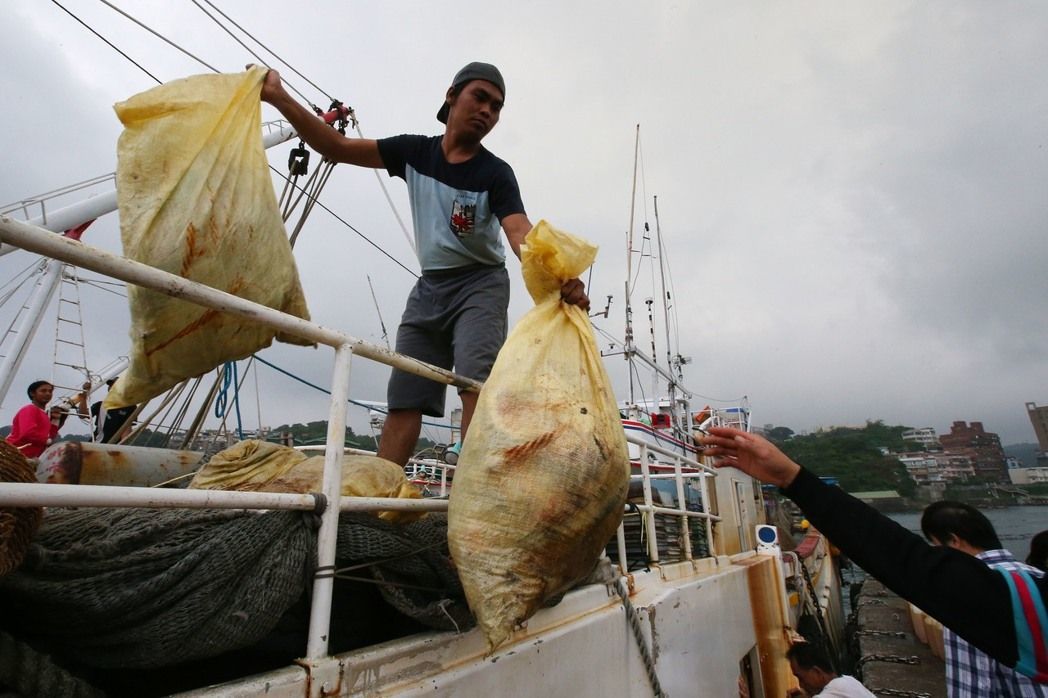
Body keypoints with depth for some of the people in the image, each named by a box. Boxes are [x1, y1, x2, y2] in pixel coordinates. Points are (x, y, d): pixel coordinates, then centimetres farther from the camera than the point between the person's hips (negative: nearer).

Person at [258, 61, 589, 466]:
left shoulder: (495, 173, -6)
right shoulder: (415, 152, 7)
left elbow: (519, 231, -23)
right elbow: (337, 147, 6)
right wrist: (279, 98, -4)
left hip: (480, 285, -4)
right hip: (429, 287, 4)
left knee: (475, 384, -25)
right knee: (403, 399, -1)